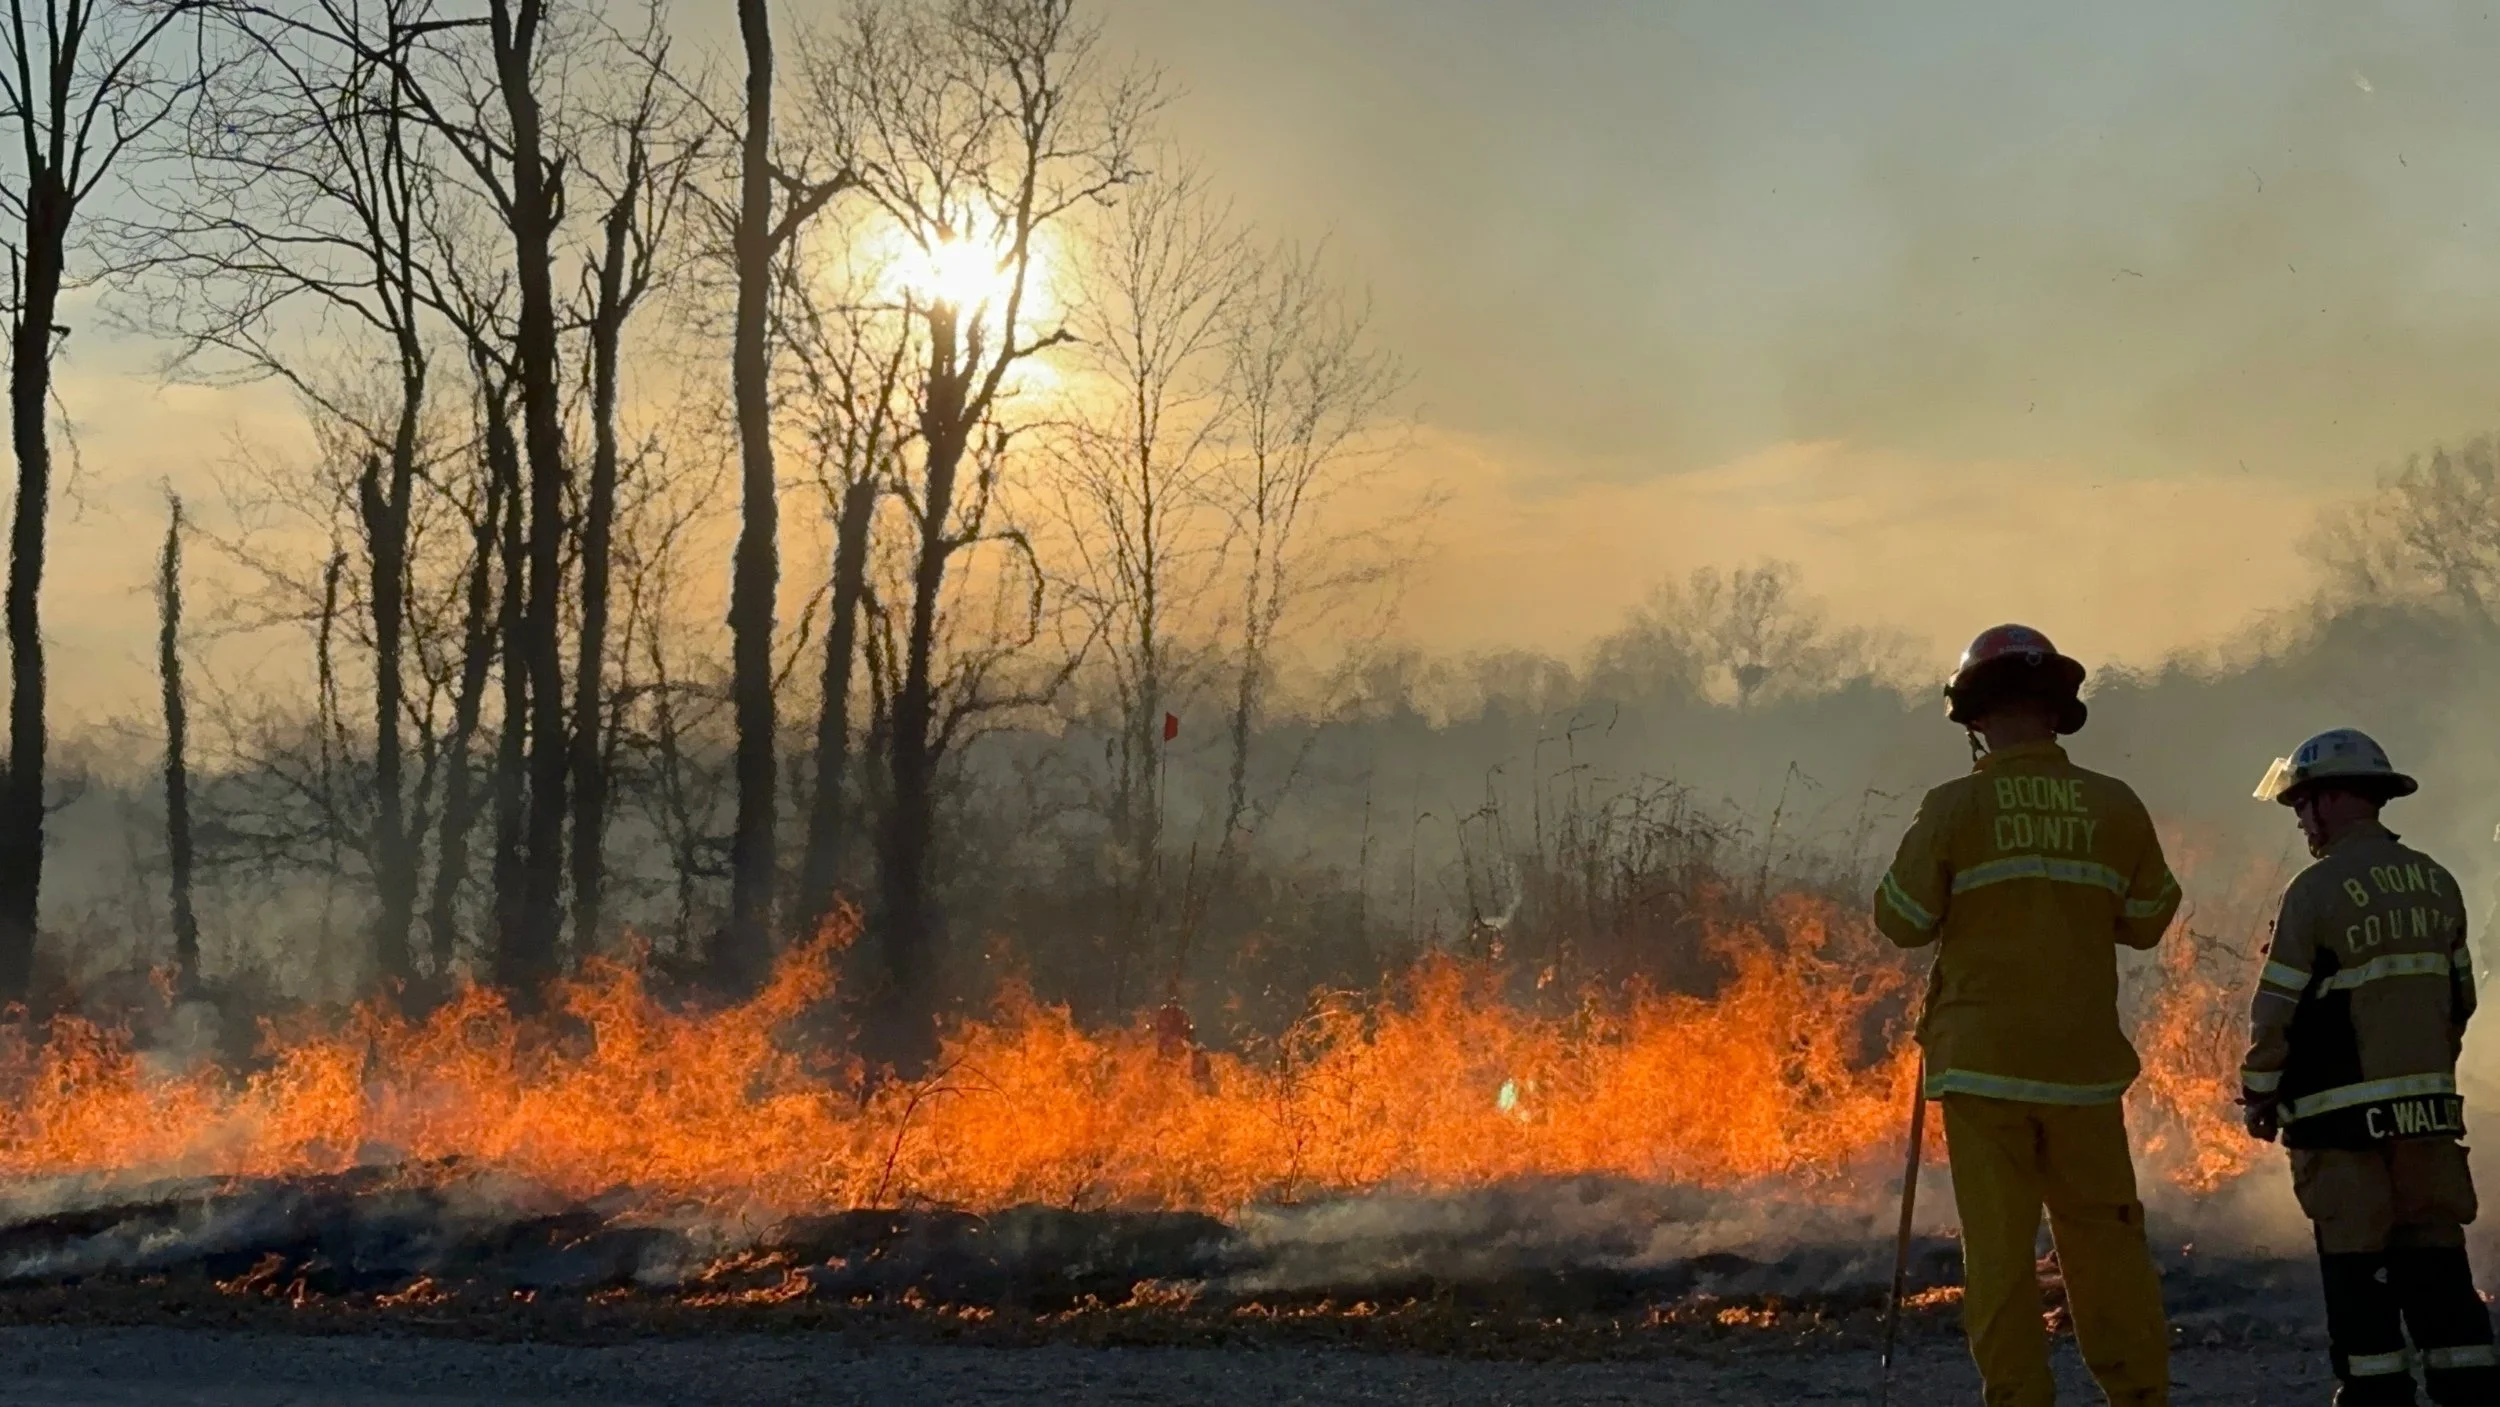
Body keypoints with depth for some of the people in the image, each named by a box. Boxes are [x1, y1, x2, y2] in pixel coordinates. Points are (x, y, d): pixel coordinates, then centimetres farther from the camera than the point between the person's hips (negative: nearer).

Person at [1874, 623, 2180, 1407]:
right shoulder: (2115, 807, 0)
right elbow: (2146, 921, 9)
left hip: (1983, 1061, -2)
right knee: (2105, 1237, 11)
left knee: (1998, 1245, 2)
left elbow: (1903, 922, -3)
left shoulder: (1953, 810, -8)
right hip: (2085, 1062, 2)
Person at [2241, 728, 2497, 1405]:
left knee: (2357, 1265, 1)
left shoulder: (2317, 889, -12)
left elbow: (2277, 1011, -11)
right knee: (2437, 1259, 9)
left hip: (2342, 1110, -6)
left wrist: (2259, 1097, 0)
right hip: (2430, 1106, 6)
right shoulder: (2436, 883, 7)